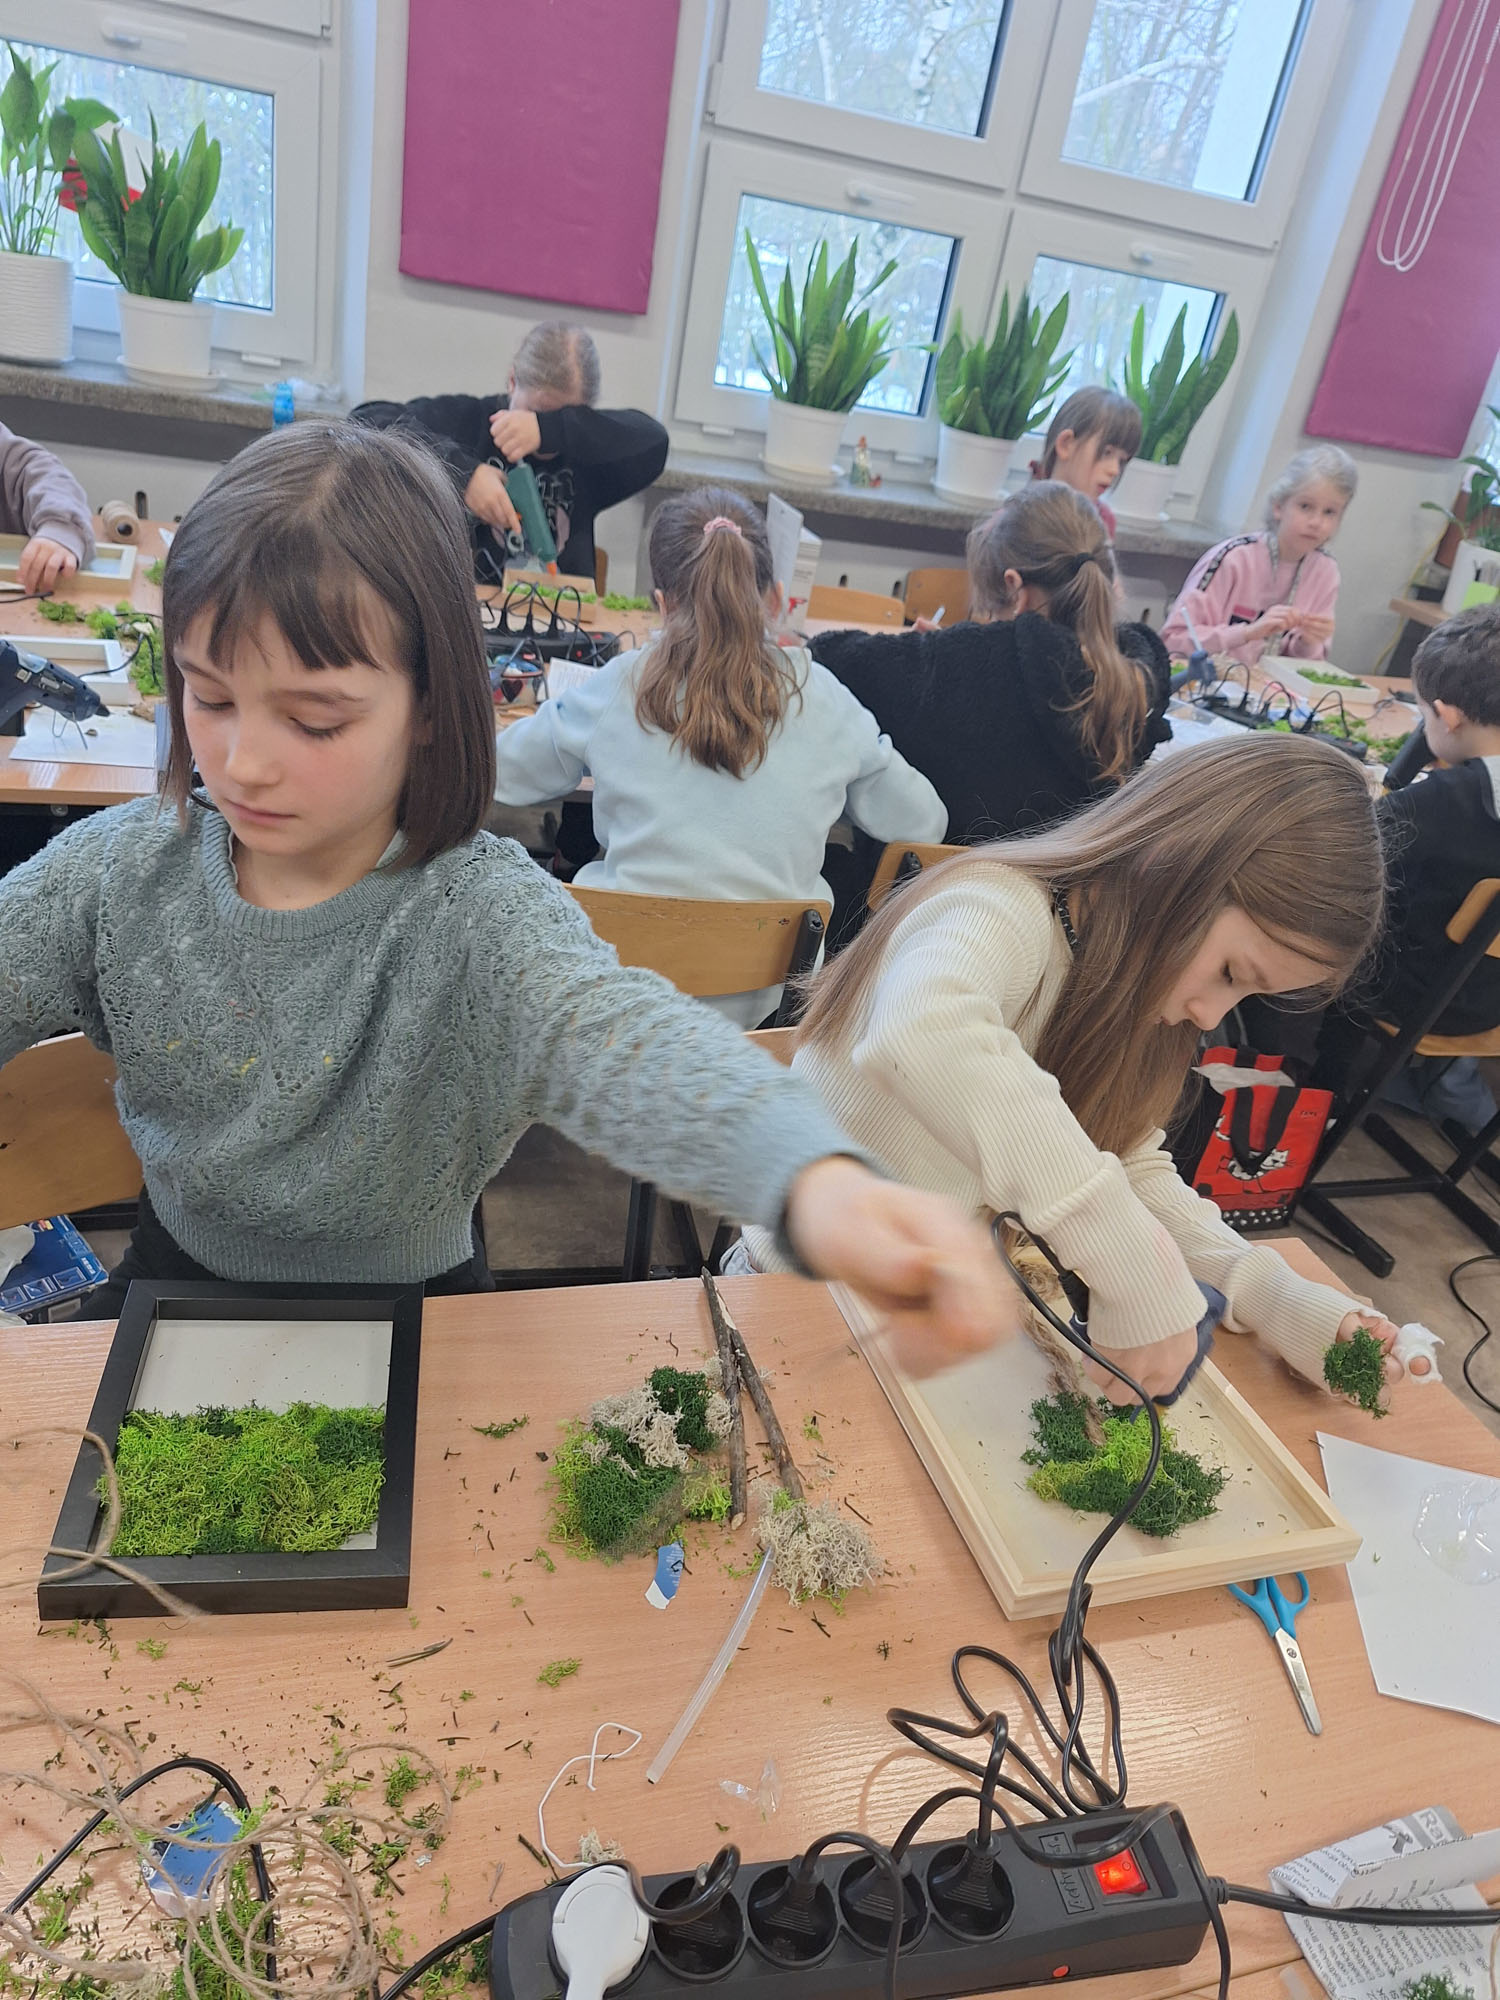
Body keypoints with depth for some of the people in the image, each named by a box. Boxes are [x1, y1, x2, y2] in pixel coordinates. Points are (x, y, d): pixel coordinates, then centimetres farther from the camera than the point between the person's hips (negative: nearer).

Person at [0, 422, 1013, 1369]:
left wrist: (818, 1181, -67)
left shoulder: (482, 916, -27)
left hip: (400, 1320, -2)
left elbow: (613, 1033, -46)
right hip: (175, 1273, 3)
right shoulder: (119, 869, -12)